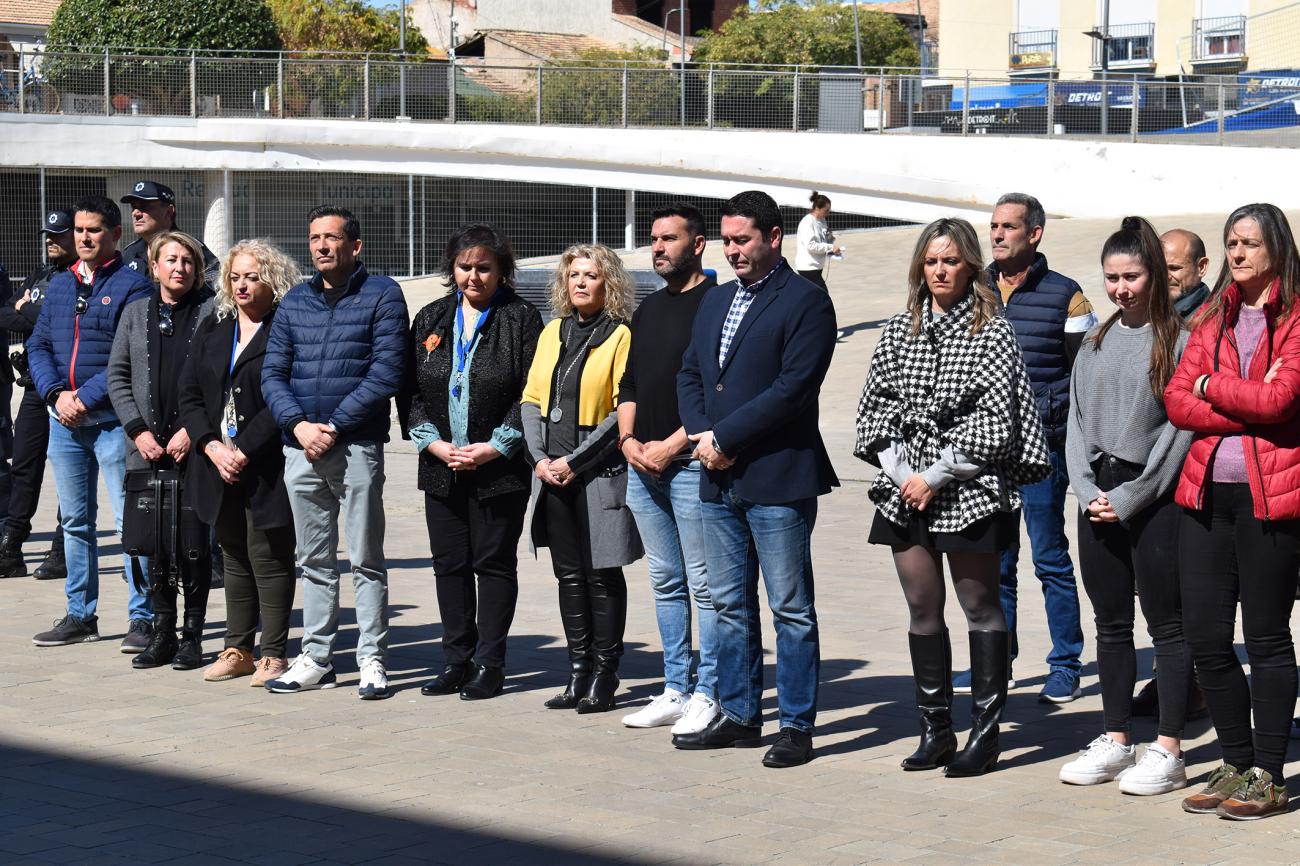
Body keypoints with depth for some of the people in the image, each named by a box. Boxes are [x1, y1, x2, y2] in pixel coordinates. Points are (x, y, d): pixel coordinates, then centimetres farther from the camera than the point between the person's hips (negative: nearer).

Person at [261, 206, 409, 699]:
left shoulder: (382, 295, -2)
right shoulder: (295, 302, 14)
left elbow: (386, 373, -10)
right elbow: (272, 374, 11)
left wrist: (333, 426, -13)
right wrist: (298, 424, -7)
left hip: (356, 446, -5)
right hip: (301, 449, 5)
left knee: (366, 561, -1)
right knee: (314, 561, 11)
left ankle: (373, 662, 3)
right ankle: (316, 659, 17)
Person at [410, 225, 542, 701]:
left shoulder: (521, 318, -3)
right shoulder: (431, 320, 11)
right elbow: (413, 390, 11)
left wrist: (493, 448, -13)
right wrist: (434, 443, -4)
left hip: (499, 467, -5)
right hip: (442, 466, 5)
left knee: (494, 563, 0)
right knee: (450, 564, 8)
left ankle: (489, 664, 6)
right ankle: (456, 661, 16)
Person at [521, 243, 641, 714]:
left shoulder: (621, 336, -6)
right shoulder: (553, 332, 13)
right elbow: (531, 398, 12)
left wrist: (574, 461, -13)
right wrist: (539, 457, -2)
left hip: (600, 475, -6)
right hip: (553, 474, 6)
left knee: (602, 574, 0)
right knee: (569, 574, 9)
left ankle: (604, 677, 7)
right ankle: (578, 672, 17)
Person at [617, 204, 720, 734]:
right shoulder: (649, 310, 18)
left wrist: (672, 445, -15)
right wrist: (629, 440, 3)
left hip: (691, 464, -8)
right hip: (643, 465, 8)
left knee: (705, 583, -4)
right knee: (665, 583, 12)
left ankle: (707, 696, 1)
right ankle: (675, 692, 18)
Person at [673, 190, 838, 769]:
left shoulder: (805, 302, -8)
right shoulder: (715, 302, 17)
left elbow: (794, 387, -16)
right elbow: (689, 374, 17)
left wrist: (722, 437, -15)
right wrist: (701, 436, -2)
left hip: (777, 481, -8)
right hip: (719, 481, 8)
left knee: (791, 609, -1)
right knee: (730, 606, 14)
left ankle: (797, 727, 5)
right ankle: (739, 715, 23)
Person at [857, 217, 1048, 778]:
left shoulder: (993, 333, -4)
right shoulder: (898, 333, 10)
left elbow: (994, 422, -10)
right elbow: (876, 409, 9)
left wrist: (935, 476, -14)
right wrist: (900, 473, -6)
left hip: (969, 491, -5)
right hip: (906, 492, 5)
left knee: (980, 606, 2)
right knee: (922, 608, 8)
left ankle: (985, 732, 8)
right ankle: (935, 730, 17)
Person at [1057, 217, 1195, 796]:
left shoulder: (1177, 341, -6)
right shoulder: (1096, 343, 12)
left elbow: (1180, 429, -10)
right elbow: (1077, 420, 13)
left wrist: (1129, 499, -12)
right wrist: (1088, 491, -1)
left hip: (1154, 500, -6)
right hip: (1099, 501, 6)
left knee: (1166, 625, -1)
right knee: (1111, 623, 12)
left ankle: (1168, 751, 3)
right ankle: (1115, 742, 20)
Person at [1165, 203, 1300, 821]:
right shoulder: (1212, 318, 16)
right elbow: (1176, 400, 6)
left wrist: (1211, 386, -2)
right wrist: (1246, 404, -8)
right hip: (1207, 492, 6)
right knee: (1205, 636, 5)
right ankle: (1237, 764, 20)